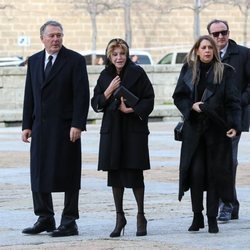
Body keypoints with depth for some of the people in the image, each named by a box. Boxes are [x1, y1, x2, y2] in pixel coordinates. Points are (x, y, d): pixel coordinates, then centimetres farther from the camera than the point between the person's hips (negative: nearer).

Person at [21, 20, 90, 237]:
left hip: (65, 127, -5)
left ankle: (69, 222, 4)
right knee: (39, 173, 7)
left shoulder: (75, 60, -4)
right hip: (40, 127, 5)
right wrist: (27, 125, 8)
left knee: (68, 174, -1)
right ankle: (45, 218, 17)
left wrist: (77, 125, -16)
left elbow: (82, 95, -8)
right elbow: (29, 95, 13)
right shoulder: (34, 61, 12)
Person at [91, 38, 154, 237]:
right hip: (112, 130, 4)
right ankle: (119, 217, 14)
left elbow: (149, 99, -3)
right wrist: (110, 90, -8)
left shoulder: (137, 73, -2)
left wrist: (131, 109, -15)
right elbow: (96, 104, 6)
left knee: (135, 173, -4)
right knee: (114, 174, 5)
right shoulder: (105, 76, 9)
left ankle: (141, 216, 8)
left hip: (134, 129, -4)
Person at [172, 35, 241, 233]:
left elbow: (233, 101, -2)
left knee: (214, 173, 1)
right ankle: (197, 217, 7)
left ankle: (212, 218, 8)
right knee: (195, 171, -3)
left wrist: (234, 125, -13)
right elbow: (178, 96, 9)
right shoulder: (188, 70, 7)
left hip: (217, 128, -1)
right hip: (194, 128, 1)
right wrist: (191, 106, -10)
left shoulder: (225, 72, 1)